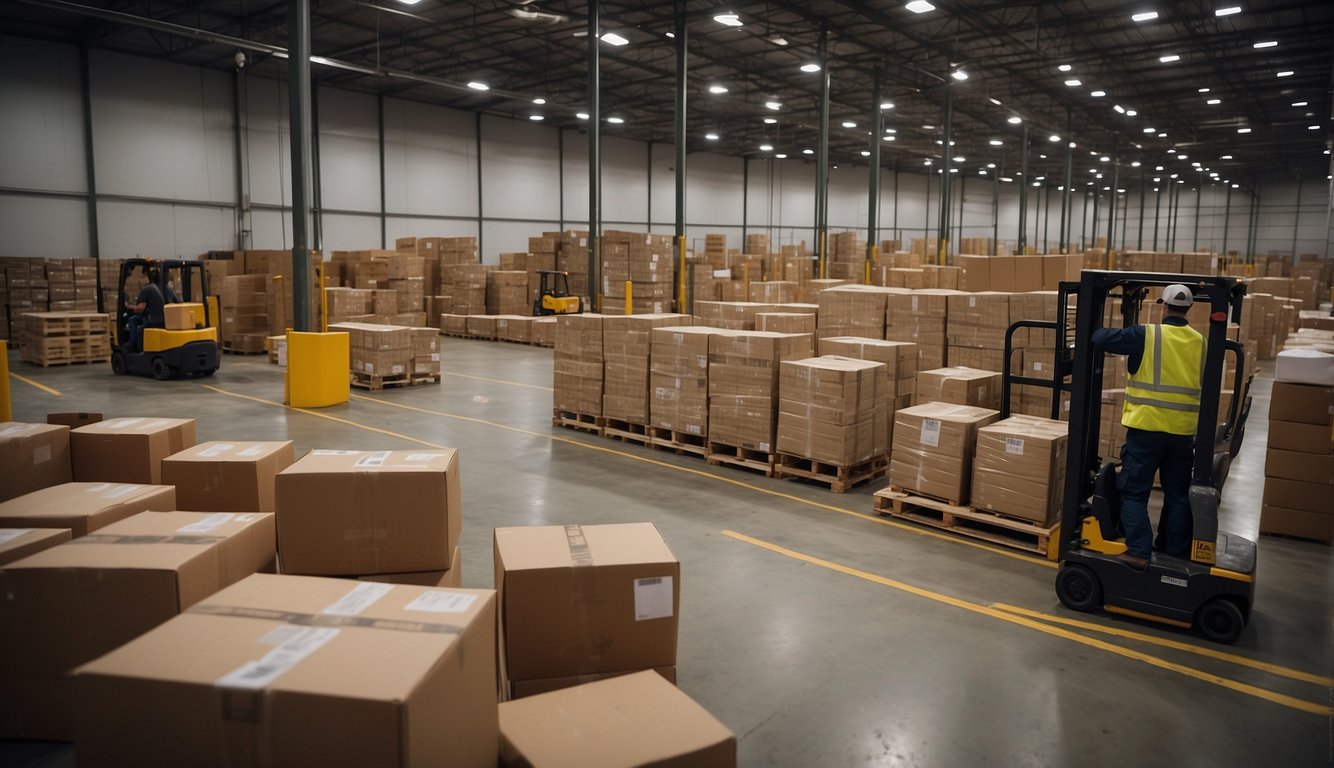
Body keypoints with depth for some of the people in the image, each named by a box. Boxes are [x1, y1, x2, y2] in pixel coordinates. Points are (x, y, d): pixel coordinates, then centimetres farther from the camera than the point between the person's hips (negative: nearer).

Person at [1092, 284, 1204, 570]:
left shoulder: (1146, 335, -9)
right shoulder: (1200, 342, 8)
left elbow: (1101, 338, -8)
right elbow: (1204, 384, 19)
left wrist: (1096, 329, 13)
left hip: (1146, 427, -5)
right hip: (1183, 431, 5)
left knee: (1134, 492, 2)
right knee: (1178, 495, 15)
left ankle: (1139, 552, -3)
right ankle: (1177, 554, 22)